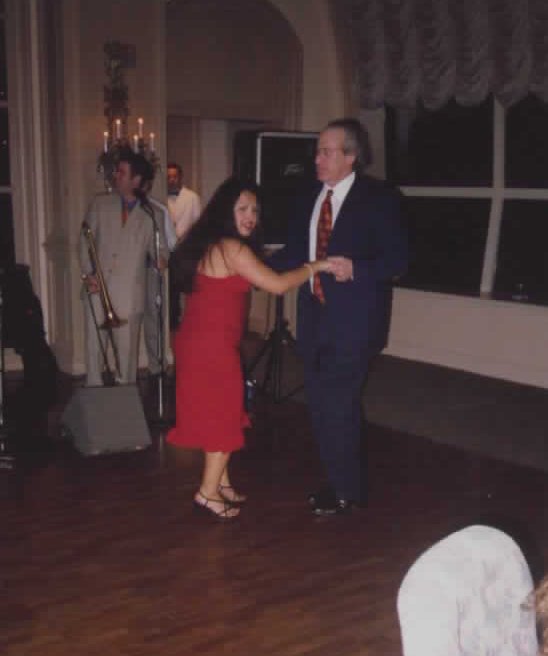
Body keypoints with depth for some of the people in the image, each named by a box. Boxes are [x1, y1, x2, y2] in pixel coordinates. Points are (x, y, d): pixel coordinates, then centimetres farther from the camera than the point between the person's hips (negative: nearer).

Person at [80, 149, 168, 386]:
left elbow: (159, 249, 6)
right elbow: (85, 240, 8)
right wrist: (87, 273, -4)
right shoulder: (100, 204, 8)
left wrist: (161, 258, -18)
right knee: (94, 346, 3)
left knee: (127, 349, 3)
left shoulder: (151, 215, 5)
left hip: (129, 294, -1)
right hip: (97, 288, 1)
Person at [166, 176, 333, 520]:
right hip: (212, 346, -10)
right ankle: (209, 493, 11)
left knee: (217, 415, 18)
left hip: (200, 341, 10)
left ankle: (221, 483, 29)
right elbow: (277, 284, -20)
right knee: (224, 416, 2)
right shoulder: (232, 248, -18)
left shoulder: (210, 245, 12)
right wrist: (314, 266, -9)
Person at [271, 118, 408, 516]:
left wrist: (355, 269, -27)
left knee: (339, 405, -3)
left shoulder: (379, 198, -10)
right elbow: (295, 253, 11)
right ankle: (337, 481, 32)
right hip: (315, 316, 7)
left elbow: (397, 259, -13)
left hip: (354, 320, -7)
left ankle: (349, 490, 16)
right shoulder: (308, 198, 8)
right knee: (320, 404, 14)